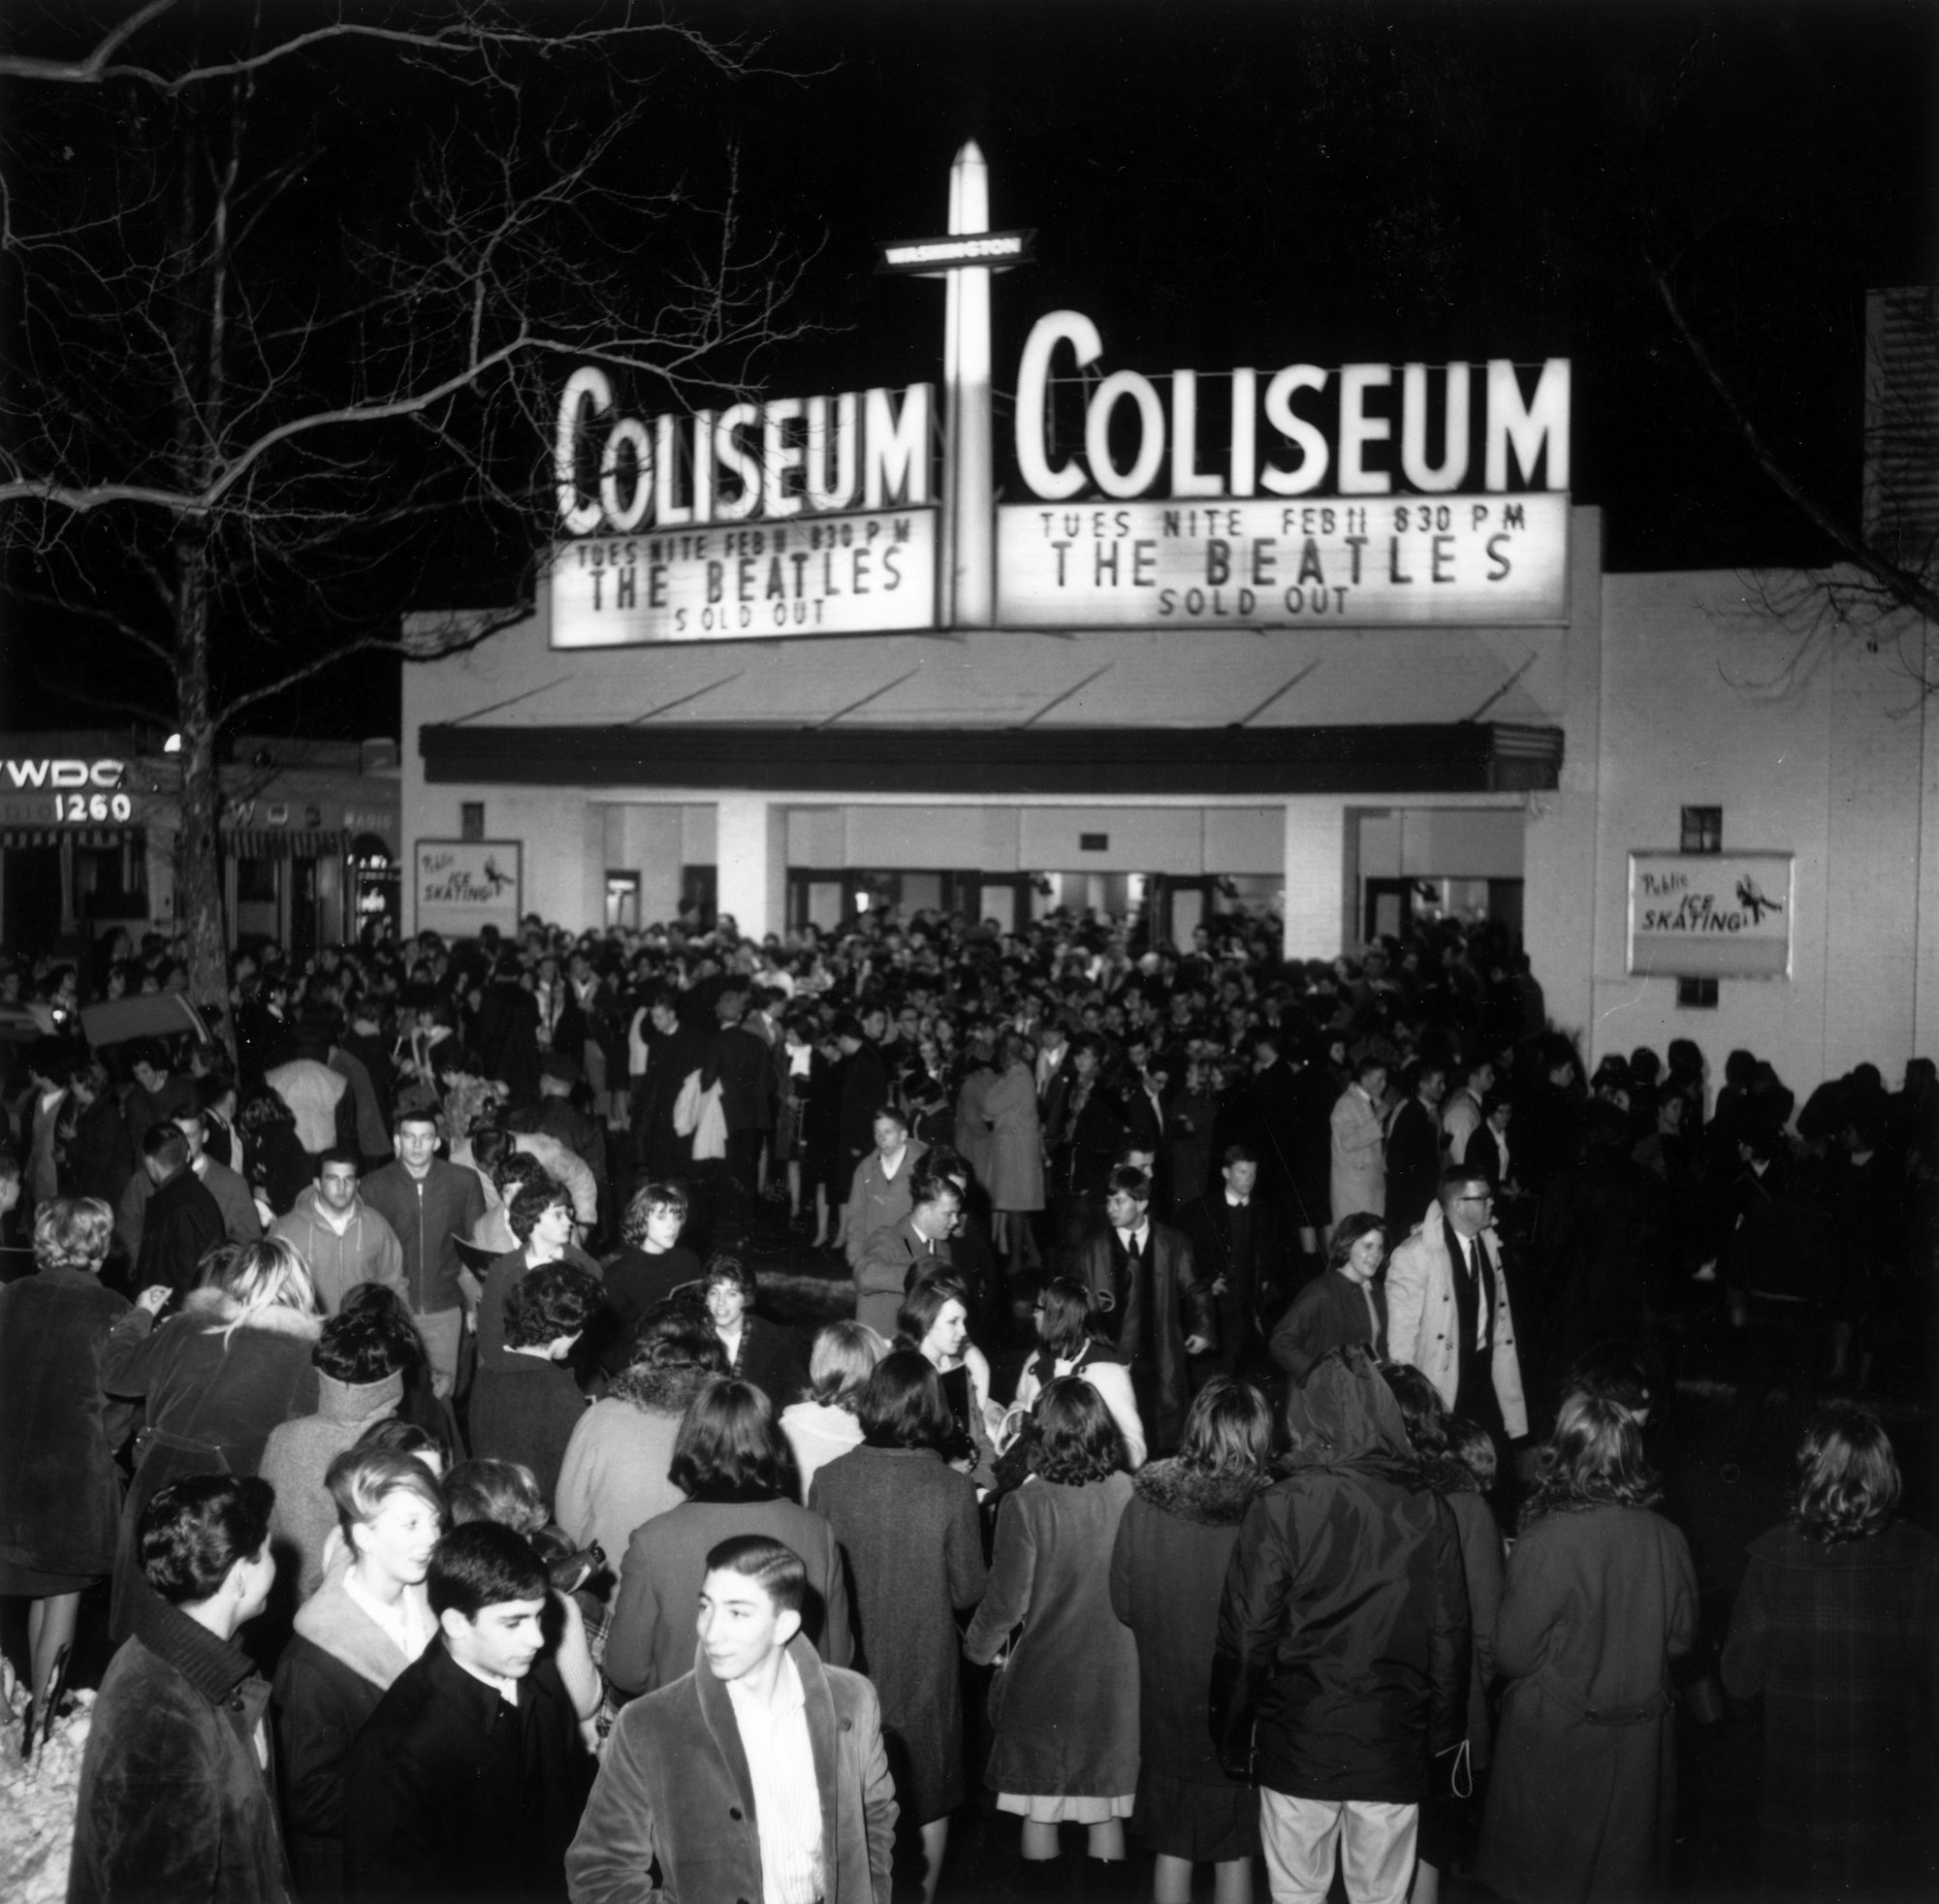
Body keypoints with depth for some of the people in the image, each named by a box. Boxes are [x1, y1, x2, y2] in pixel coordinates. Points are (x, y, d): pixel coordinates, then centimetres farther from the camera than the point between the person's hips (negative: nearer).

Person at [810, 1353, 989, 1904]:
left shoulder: (828, 1480, -15)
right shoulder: (953, 1489, -18)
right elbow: (967, 1592, -10)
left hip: (851, 1663, 1)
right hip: (925, 1666, -1)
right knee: (929, 1796, 20)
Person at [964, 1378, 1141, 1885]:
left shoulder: (1025, 1505, -18)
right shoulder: (1131, 1496, -12)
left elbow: (1007, 1602, -11)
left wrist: (978, 1648, 7)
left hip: (1043, 1677, -2)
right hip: (1117, 1678, 2)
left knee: (1040, 1810, 13)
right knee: (1106, 1809, 15)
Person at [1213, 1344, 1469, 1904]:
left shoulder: (1281, 1507, -11)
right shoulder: (1429, 1511, -3)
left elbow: (1246, 1636, -9)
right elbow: (1450, 1638, 2)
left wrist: (1234, 1742, 2)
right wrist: (1439, 1736, 14)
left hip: (1297, 1747, -2)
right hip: (1396, 1753, 2)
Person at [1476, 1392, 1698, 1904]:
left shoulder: (1546, 1542, -22)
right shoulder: (1667, 1540, -9)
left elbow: (1511, 1655, -15)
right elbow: (1680, 1637, 4)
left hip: (1554, 1743, -4)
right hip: (1640, 1743, 4)